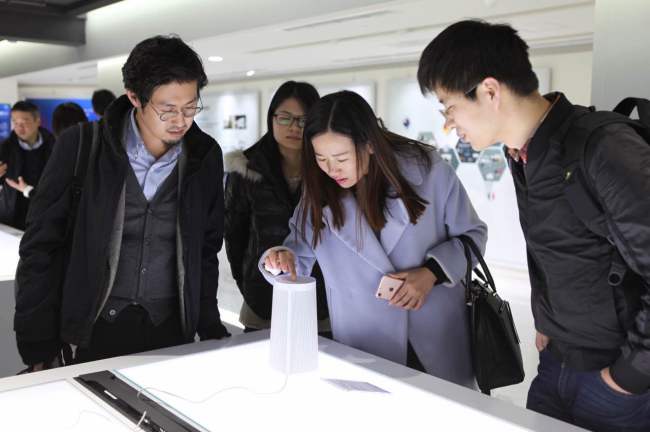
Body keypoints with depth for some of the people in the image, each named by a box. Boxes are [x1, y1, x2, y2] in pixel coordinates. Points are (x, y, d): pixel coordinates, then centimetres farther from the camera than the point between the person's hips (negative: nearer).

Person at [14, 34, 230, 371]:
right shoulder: (82, 146, -10)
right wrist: (38, 346, -7)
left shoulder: (206, 155, -2)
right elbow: (41, 246, -5)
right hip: (97, 332, -2)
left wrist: (211, 330, 5)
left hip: (173, 330, 2)